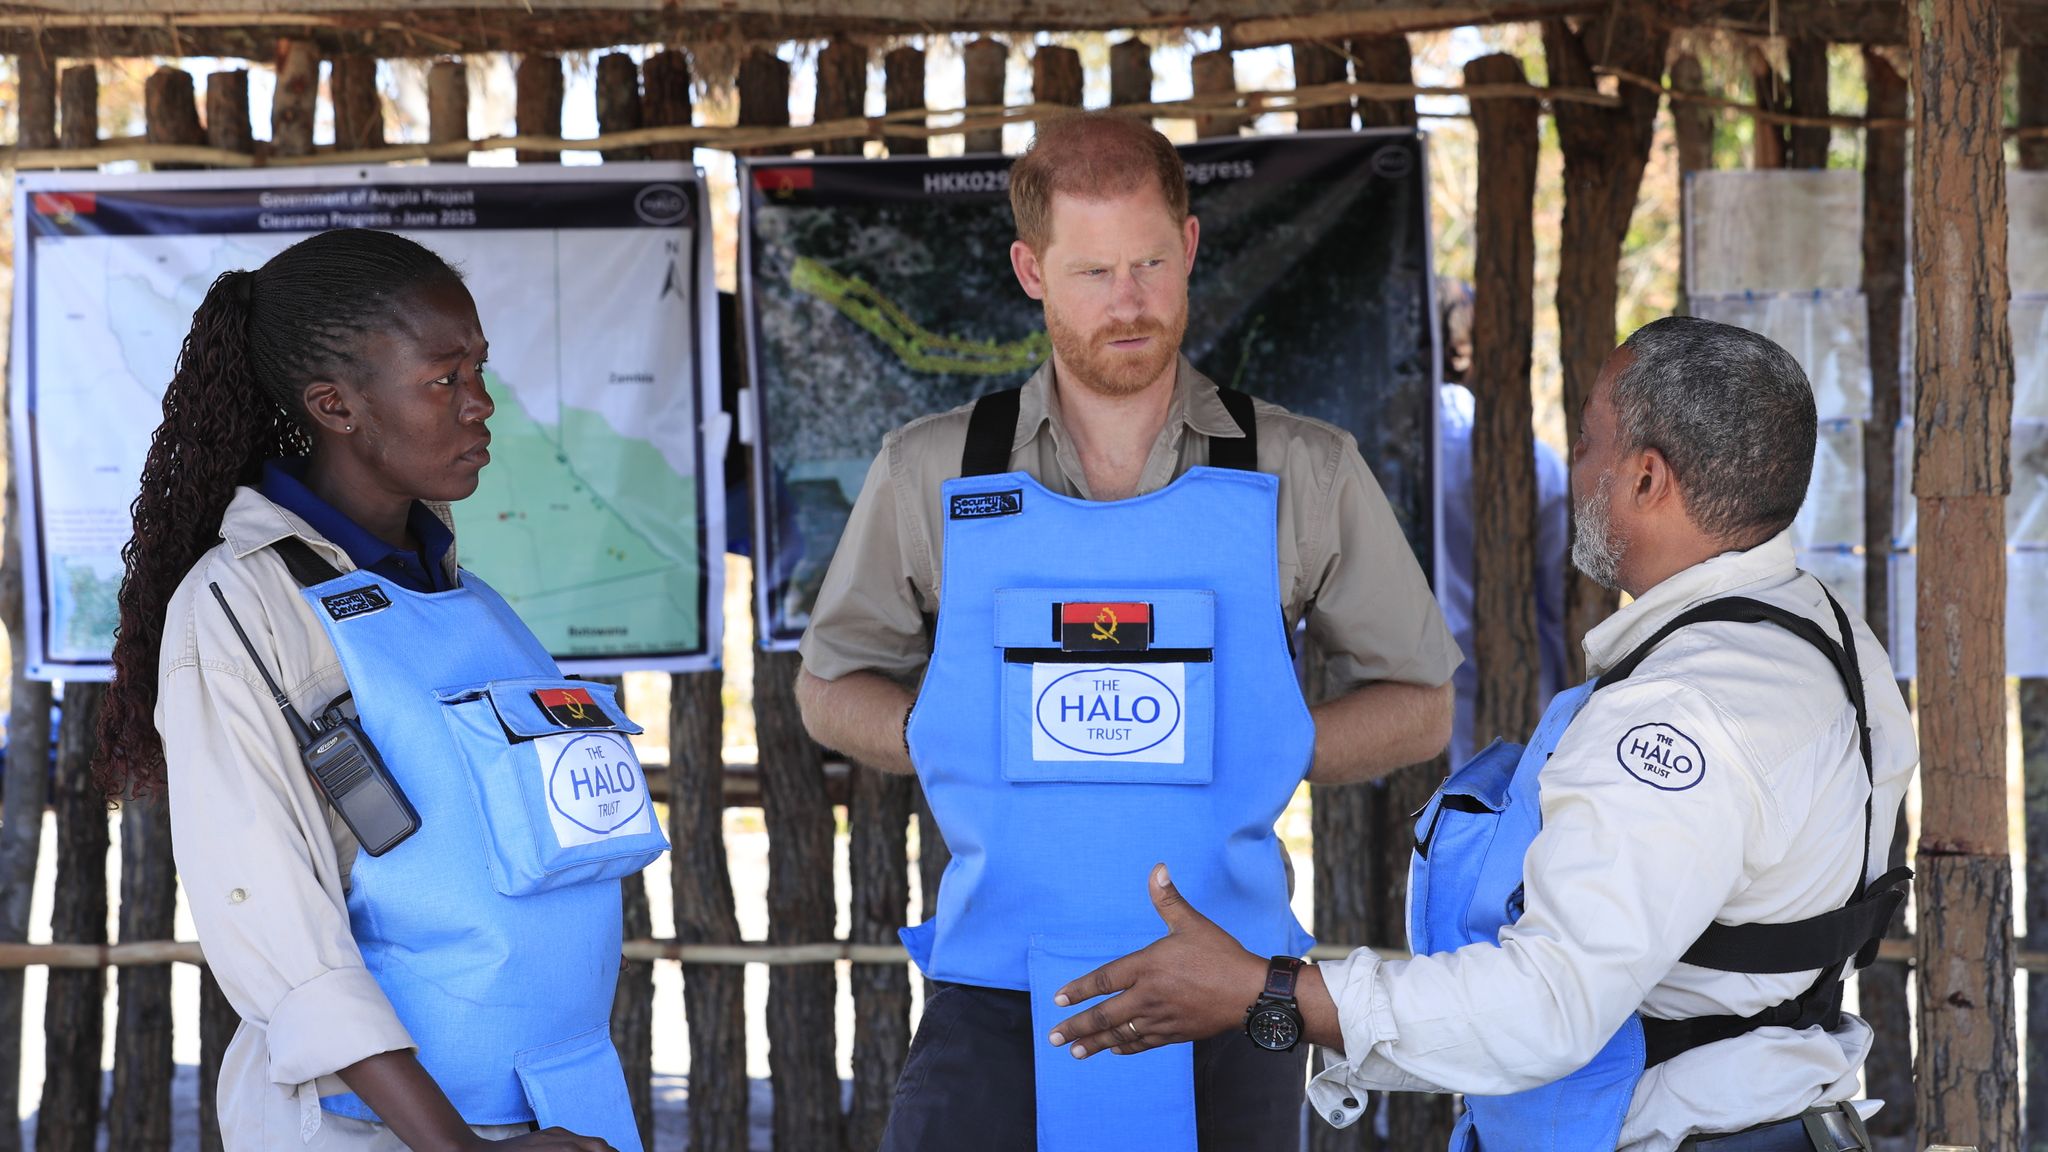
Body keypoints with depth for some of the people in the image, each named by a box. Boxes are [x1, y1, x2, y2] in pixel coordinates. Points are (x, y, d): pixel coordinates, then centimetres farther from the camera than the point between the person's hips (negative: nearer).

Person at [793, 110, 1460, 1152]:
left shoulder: (1305, 476, 4)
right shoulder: (930, 475, 5)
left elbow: (1418, 710, 11)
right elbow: (831, 689, 16)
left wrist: (1257, 749, -7)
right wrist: (959, 742, -4)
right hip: (996, 988, 0)